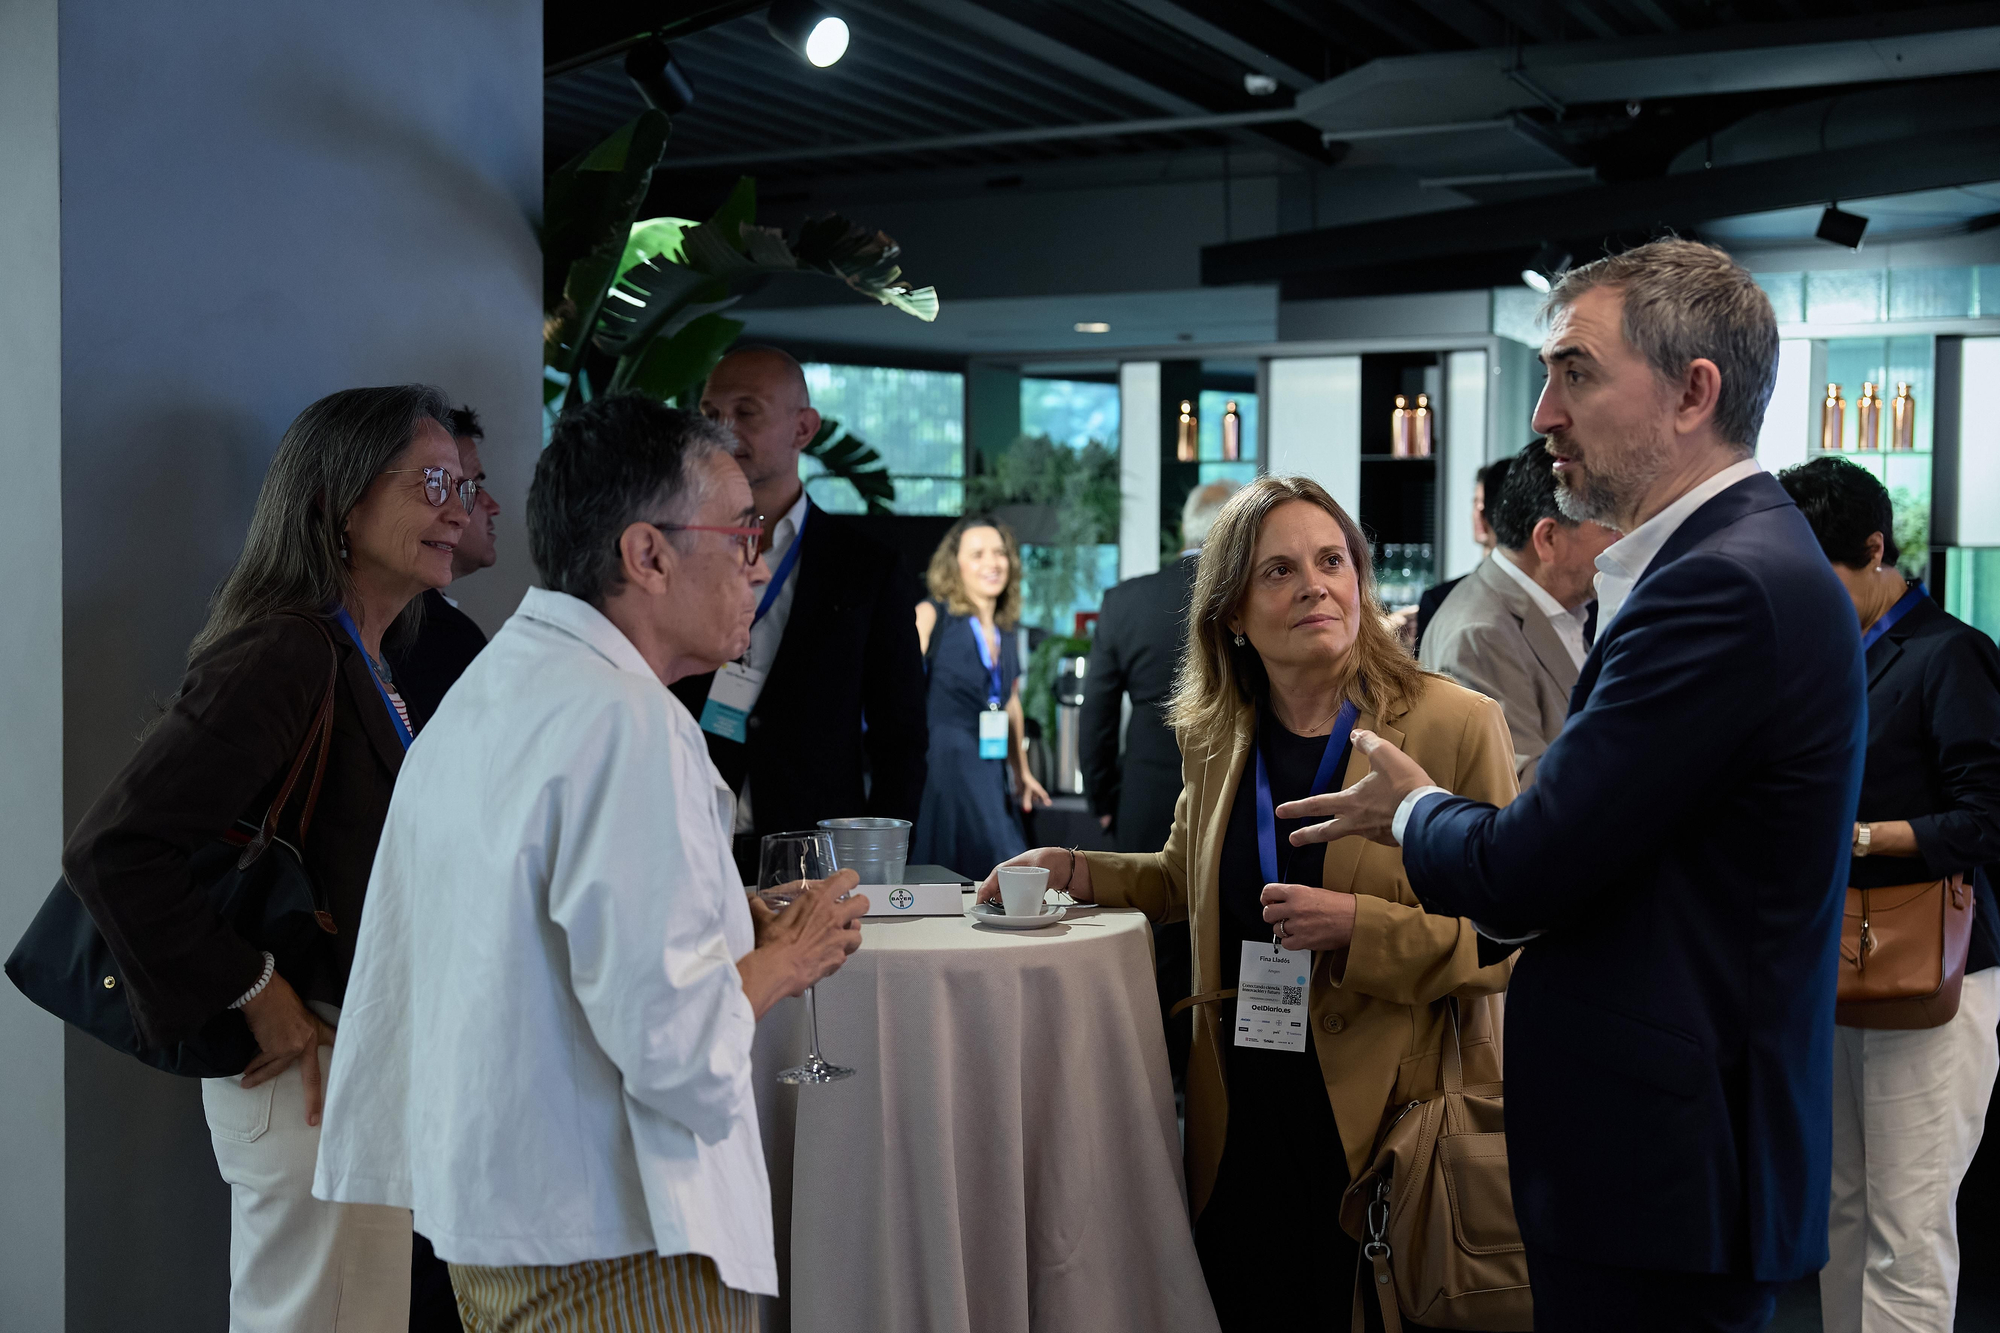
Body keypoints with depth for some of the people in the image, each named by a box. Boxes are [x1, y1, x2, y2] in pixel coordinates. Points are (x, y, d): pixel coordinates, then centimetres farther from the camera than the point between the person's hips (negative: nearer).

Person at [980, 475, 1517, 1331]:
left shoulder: (1457, 728, -9)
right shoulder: (1217, 738, 7)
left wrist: (1358, 928, -22)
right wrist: (1073, 871, 10)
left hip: (1390, 1123, -4)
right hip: (1242, 1124, 4)